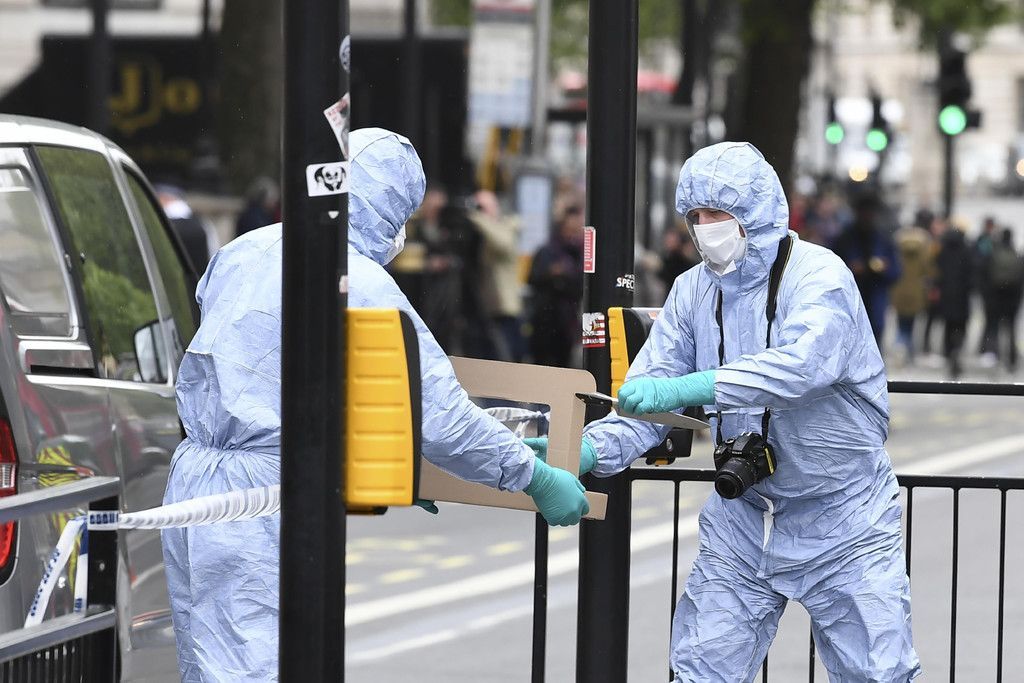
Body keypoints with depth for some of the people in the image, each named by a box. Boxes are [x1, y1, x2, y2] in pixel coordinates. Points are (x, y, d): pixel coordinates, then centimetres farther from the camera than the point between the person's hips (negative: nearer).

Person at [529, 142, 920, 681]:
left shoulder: (818, 277, -16)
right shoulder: (695, 290, 2)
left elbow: (802, 363, -36)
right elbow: (645, 401, -2)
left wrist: (686, 388, -45)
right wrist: (590, 450, -23)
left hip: (842, 530, -5)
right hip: (742, 524, 5)